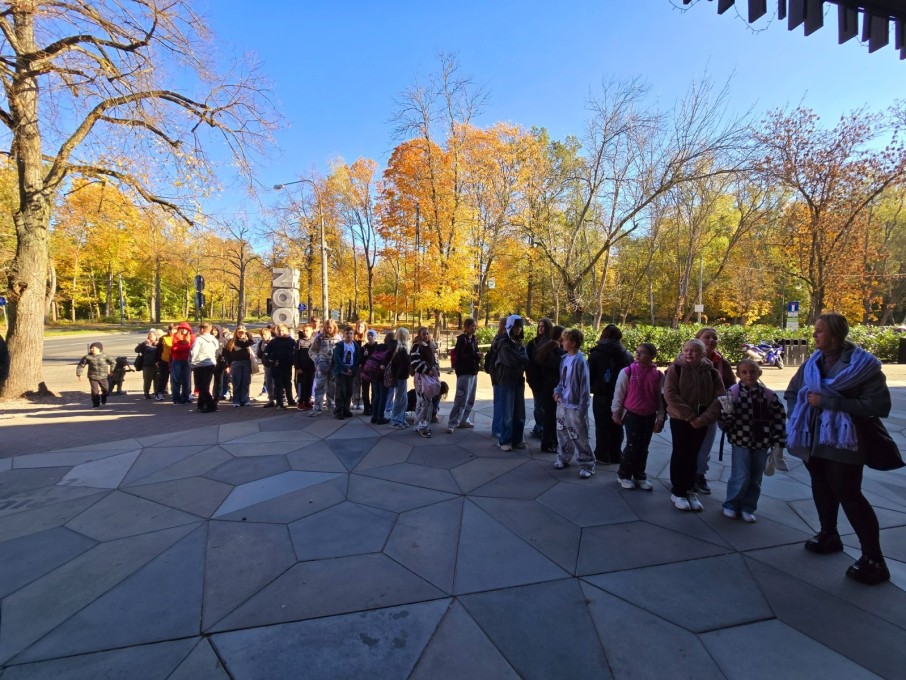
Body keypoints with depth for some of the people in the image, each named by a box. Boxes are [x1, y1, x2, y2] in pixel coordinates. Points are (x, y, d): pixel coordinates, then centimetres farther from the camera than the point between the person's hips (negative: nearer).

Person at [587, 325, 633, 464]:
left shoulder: (596, 354, -9)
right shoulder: (627, 356, -1)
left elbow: (589, 375, -7)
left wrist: (592, 388, 9)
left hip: (601, 396, -3)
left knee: (602, 426, 9)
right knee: (616, 426, 15)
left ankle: (603, 456, 14)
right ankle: (616, 455, 25)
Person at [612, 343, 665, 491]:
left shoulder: (658, 375, -3)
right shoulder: (627, 371, -11)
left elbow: (661, 398, 4)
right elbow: (619, 393, -3)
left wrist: (660, 418, 4)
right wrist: (616, 412, 0)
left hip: (649, 417, 3)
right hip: (631, 414, -3)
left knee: (643, 447, 11)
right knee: (633, 446, -3)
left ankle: (639, 476, 25)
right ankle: (623, 474, 14)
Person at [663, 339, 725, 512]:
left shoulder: (711, 372, -1)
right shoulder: (675, 369, -10)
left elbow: (719, 398, -4)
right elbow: (670, 395, -17)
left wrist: (705, 418, -17)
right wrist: (689, 416, -20)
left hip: (701, 421, 3)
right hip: (679, 419, -3)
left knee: (693, 454, 13)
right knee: (680, 454, 5)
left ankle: (690, 490, 26)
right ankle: (677, 492, 16)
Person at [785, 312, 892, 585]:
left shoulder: (863, 364, -13)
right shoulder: (813, 362, 3)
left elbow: (879, 405, -20)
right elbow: (792, 392, 17)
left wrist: (830, 402, -25)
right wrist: (796, 418, 4)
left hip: (842, 441, -6)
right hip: (813, 438, 6)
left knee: (848, 493, -5)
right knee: (822, 487, 18)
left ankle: (873, 559, 7)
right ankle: (829, 535, 36)